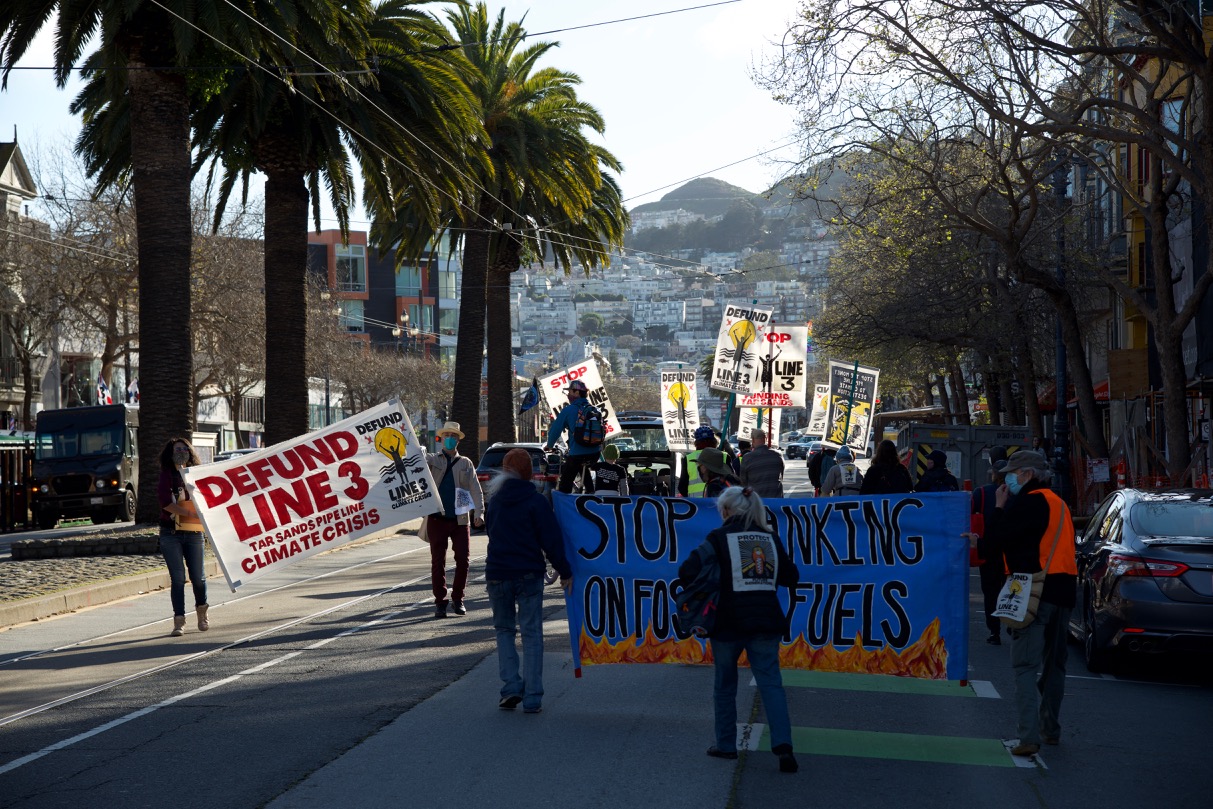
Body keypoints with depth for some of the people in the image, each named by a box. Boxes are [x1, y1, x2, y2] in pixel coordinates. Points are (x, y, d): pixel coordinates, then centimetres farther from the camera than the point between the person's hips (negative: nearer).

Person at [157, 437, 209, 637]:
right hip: (171, 534, -2)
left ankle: (202, 610, 31)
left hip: (193, 533, 2)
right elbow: (165, 502, -14)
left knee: (198, 576, 5)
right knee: (177, 578, -5)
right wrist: (191, 513, -21)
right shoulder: (167, 475, -1)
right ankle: (179, 620, 1)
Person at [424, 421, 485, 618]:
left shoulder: (465, 463, 12)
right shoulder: (431, 459, 9)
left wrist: (479, 513, -6)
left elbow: (476, 490, 6)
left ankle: (457, 598, 13)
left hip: (460, 520, 1)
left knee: (463, 560, -1)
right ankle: (439, 601, 9)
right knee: (438, 562, 1)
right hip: (437, 519, -1)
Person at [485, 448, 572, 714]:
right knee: (531, 633, 3)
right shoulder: (537, 502, -7)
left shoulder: (495, 501, 6)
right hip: (529, 575, -3)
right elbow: (551, 540, -11)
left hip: (497, 574, 3)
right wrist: (564, 572, -4)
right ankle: (532, 698, -1)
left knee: (504, 629, 16)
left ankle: (511, 685, 1)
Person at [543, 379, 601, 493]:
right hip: (594, 453, 6)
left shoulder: (568, 410, -7)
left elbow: (555, 429, -4)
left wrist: (549, 445, 13)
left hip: (576, 454, -6)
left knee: (565, 486, 3)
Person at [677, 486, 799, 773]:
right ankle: (782, 744, -15)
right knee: (771, 683, 1)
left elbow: (687, 572, -14)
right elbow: (791, 576, 15)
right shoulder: (770, 537, 8)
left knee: (725, 685, 14)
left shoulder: (719, 537, -4)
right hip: (767, 621, 3)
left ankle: (725, 745, 21)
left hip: (729, 622, -3)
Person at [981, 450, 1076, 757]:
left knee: (1026, 666, -10)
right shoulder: (1058, 504, 20)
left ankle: (1029, 737, -18)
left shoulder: (1030, 502, -11)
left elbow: (992, 544, -14)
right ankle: (1051, 729, 27)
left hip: (1035, 592, -9)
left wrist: (999, 508, -1)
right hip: (1062, 592, 9)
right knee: (1054, 663, 19)